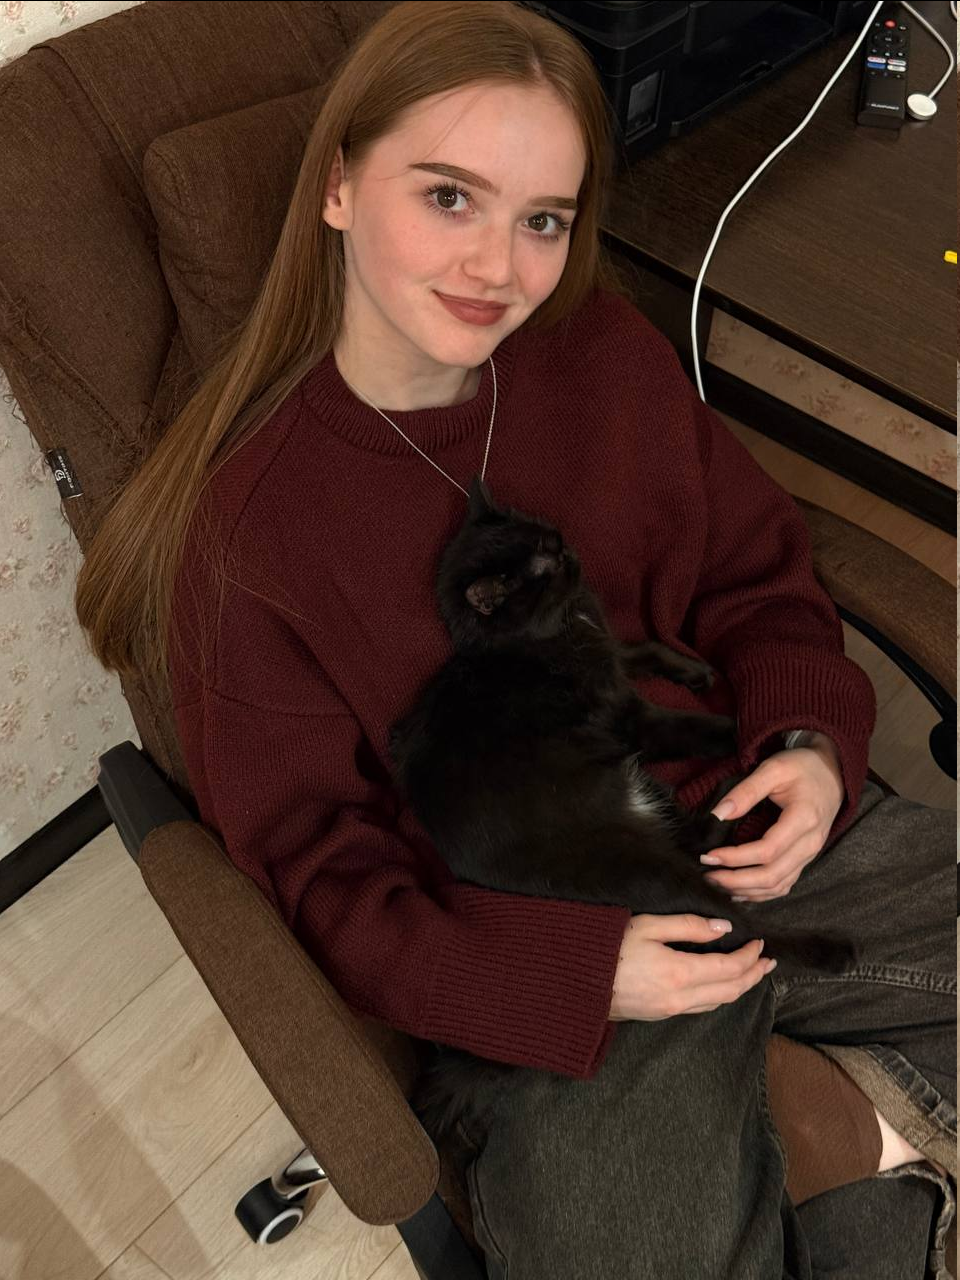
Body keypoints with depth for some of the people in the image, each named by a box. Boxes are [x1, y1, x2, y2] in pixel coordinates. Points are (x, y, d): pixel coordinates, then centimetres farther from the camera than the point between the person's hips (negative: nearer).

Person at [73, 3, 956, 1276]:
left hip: (756, 840, 4)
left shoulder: (605, 350, -2)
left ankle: (836, 1110, 10)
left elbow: (754, 568, 9)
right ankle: (845, 1123, 5)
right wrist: (574, 973, -21)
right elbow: (317, 863, -9)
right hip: (545, 959, -3)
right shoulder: (244, 520, -13)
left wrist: (812, 740, -11)